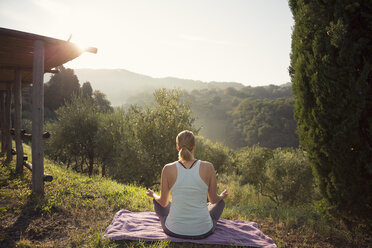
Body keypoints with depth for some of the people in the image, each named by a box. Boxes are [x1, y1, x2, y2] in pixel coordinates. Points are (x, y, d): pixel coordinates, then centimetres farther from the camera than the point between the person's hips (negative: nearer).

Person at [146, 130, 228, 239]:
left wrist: (153, 195, 22)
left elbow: (164, 203, -1)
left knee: (157, 201, 31)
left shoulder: (168, 169, -13)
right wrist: (222, 195, 24)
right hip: (203, 231, 0)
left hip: (174, 230, 0)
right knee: (220, 202, 31)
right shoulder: (208, 167, -13)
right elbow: (213, 199, 0)